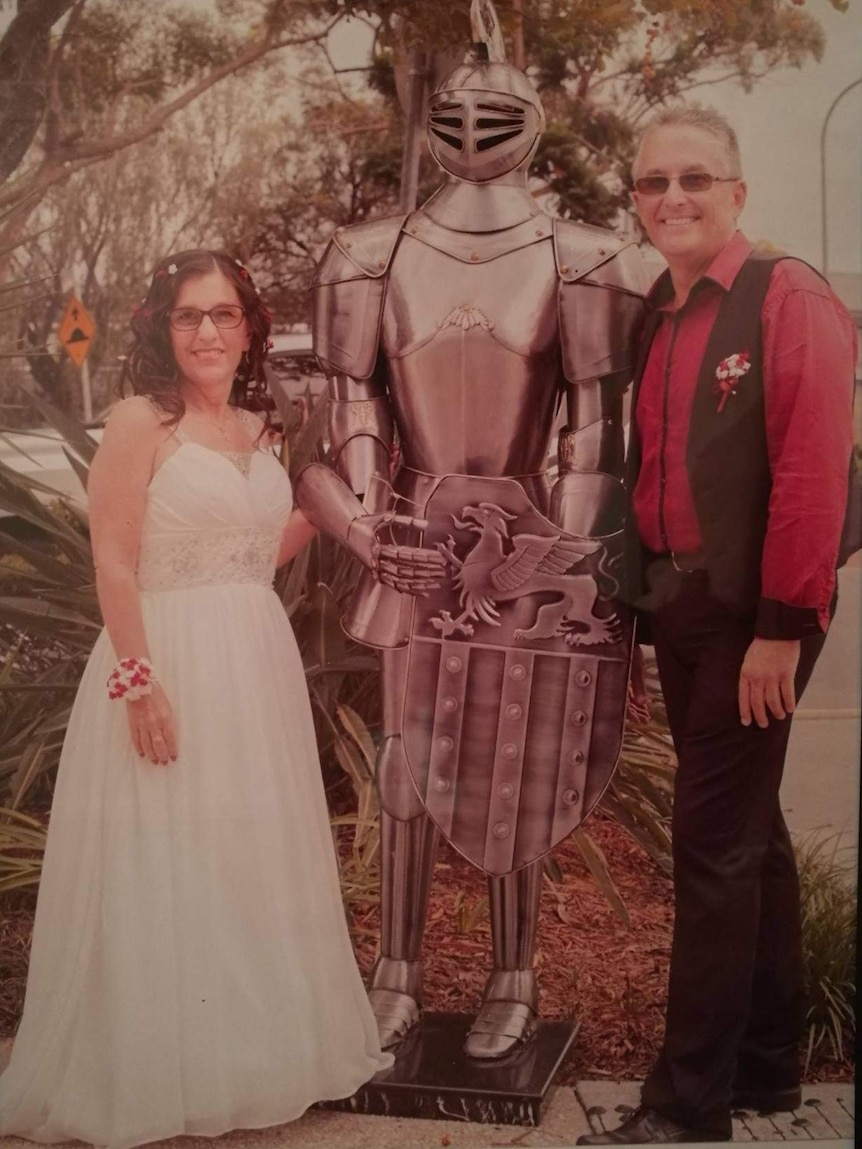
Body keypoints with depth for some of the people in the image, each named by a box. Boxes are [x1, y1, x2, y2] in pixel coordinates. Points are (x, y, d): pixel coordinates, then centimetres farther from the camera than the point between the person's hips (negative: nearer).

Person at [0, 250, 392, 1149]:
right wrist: (137, 680, -20)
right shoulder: (140, 420, -9)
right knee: (166, 871, 3)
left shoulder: (254, 432, 11)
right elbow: (113, 566, -14)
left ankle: (250, 1054, 33)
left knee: (254, 863, 15)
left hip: (258, 669, 7)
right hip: (166, 665, -7)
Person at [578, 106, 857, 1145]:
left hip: (753, 613, -7)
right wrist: (639, 601, 3)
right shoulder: (652, 317, 10)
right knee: (747, 828, 17)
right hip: (676, 608, 8)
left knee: (713, 843, -4)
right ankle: (768, 1060, 33)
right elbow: (646, 469, 10)